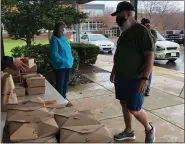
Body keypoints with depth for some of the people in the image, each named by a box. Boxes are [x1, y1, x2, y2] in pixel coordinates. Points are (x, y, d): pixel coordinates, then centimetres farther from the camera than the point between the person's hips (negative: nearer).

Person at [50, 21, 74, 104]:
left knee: (65, 82, 17)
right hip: (60, 66, -8)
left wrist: (71, 60, 8)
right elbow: (54, 54, -19)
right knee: (60, 83, -1)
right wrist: (63, 61, -23)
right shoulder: (54, 39, -12)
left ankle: (64, 97, 31)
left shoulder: (64, 38, 12)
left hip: (68, 65, 8)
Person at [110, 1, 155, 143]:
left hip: (135, 80, -8)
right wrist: (114, 71, 20)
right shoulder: (125, 33, 11)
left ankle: (149, 129, 26)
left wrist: (145, 78, -24)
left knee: (134, 110, -1)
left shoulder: (142, 31, -14)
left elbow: (150, 56, -19)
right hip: (121, 78, 8)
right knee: (124, 104, 15)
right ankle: (129, 132, 33)